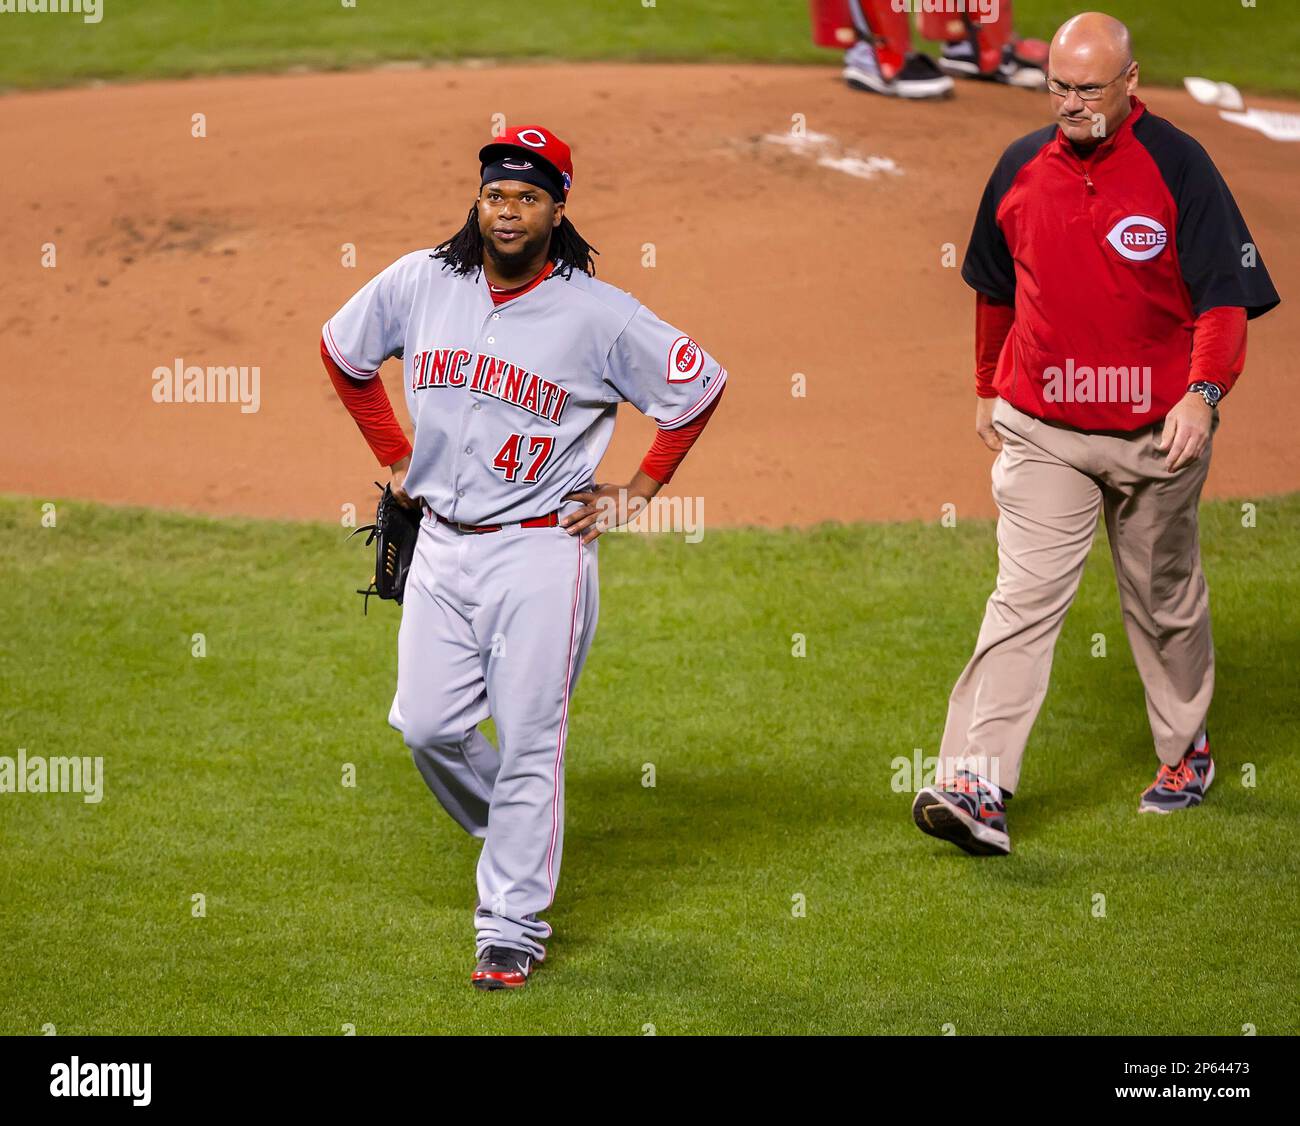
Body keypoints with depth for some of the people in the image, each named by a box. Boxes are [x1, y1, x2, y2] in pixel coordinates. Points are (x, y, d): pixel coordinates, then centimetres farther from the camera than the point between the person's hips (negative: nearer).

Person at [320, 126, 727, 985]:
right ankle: (515, 830, 31)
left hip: (542, 549, -4)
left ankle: (513, 929, 6)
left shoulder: (599, 315, -10)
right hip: (440, 543, 4)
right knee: (428, 725, 2)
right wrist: (397, 458, 15)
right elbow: (342, 350, 17)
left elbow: (702, 385, 0)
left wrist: (636, 492, 0)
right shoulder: (421, 283, 0)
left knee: (529, 741, -3)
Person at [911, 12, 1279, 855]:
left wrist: (1203, 392, -27)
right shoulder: (1021, 170, 3)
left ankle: (1186, 751, 35)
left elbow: (1226, 294, -12)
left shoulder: (1178, 167, -9)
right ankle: (977, 787, -19)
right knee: (1025, 597, -10)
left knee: (1164, 599, 14)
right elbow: (995, 288, 19)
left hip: (1155, 432, -1)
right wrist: (990, 388, 24)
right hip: (1041, 432, 1)